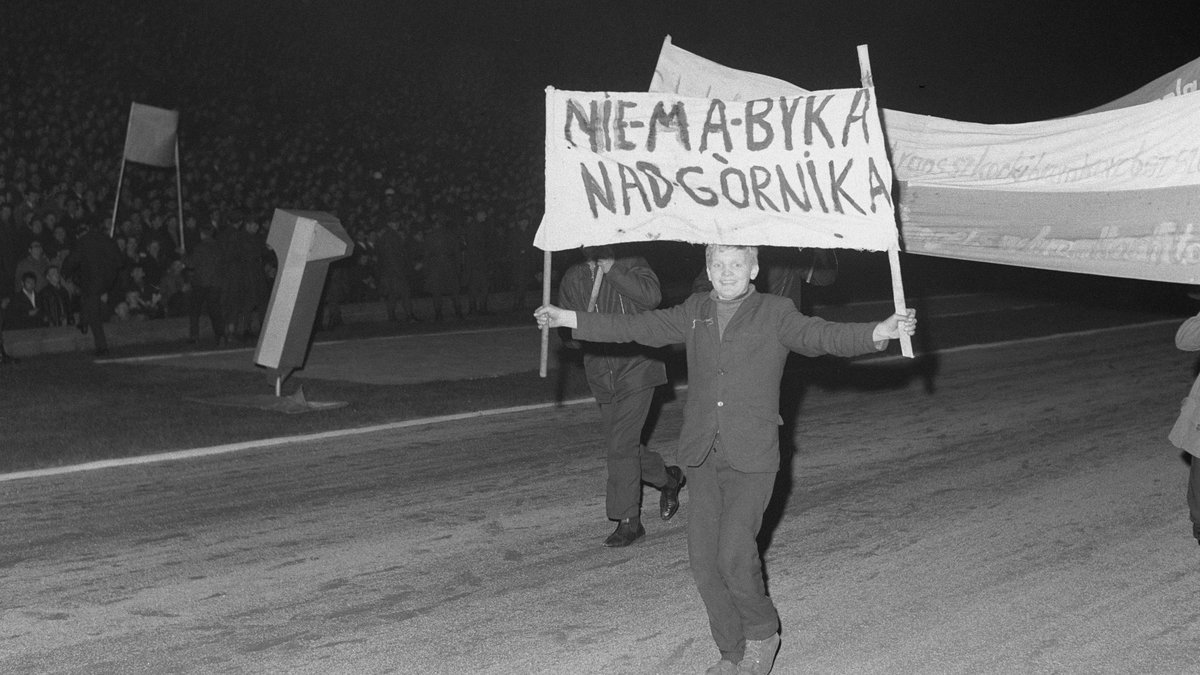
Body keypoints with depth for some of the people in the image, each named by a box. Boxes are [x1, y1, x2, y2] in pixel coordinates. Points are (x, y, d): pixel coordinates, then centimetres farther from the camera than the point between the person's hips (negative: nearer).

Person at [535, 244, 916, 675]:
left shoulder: (775, 314, -1)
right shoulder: (694, 312, 12)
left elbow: (821, 336, -15)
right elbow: (639, 327, 17)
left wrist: (879, 333, -33)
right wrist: (570, 319, 15)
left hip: (751, 460, -4)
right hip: (702, 458, 4)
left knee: (735, 555, -14)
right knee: (704, 558, 2)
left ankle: (762, 635, 13)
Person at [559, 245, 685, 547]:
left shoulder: (631, 266, -3)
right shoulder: (573, 278, 10)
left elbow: (652, 296, -22)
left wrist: (610, 269, -21)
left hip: (635, 367, -5)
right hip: (600, 373, 5)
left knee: (622, 445, -11)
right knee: (624, 446, 11)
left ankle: (628, 521, -2)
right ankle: (669, 478, 37)